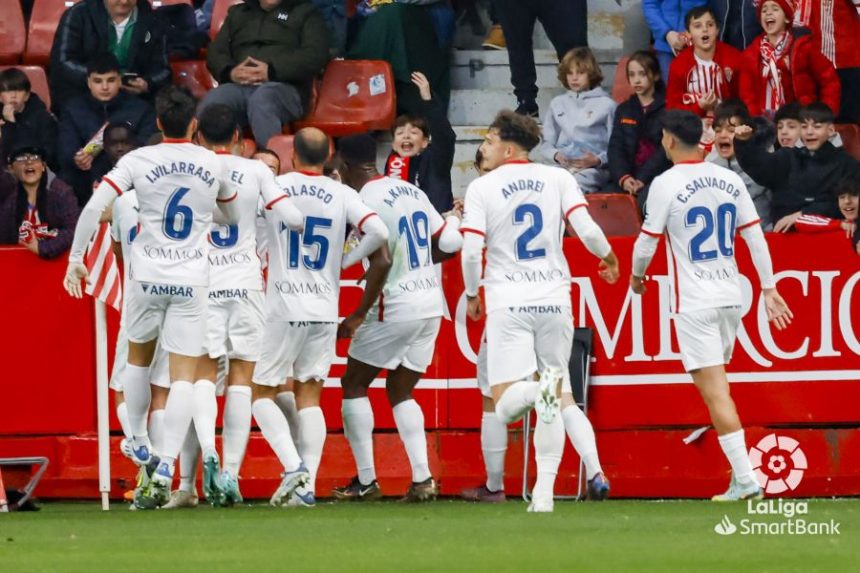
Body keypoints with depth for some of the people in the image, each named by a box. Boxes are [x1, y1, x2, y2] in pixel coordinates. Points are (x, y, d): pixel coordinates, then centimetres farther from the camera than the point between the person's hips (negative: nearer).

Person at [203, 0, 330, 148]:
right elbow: (215, 52, 22)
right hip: (239, 86, 3)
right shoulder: (237, 13, 31)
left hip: (284, 86, -3)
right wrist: (230, 73, -3)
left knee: (261, 99, -39)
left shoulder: (304, 13, 18)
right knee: (212, 102, -31)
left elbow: (316, 55, 2)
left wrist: (272, 71, -12)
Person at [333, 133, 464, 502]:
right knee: (400, 392, 16)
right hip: (432, 302, 8)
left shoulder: (366, 201, -14)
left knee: (354, 384, 9)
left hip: (396, 308, -8)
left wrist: (360, 315, -15)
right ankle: (422, 478, 3)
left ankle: (365, 481, 6)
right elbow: (448, 244, 10)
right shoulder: (411, 191, 10)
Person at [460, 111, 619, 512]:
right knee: (558, 403, 14)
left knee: (506, 407, -4)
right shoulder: (558, 179, 4)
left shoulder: (481, 188, -2)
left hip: (508, 302, -3)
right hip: (553, 298, 3)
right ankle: (544, 491, 5)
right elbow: (587, 230, -4)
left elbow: (472, 251, -8)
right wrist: (609, 258, 16)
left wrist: (472, 295, 10)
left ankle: (541, 390, -38)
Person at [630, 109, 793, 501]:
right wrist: (768, 288, 12)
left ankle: (745, 479, -14)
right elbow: (755, 237, 7)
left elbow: (647, 241, -4)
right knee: (716, 387, 19)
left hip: (694, 303, -6)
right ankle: (738, 470, 18)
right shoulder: (730, 181, 6)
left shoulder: (666, 185, -9)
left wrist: (637, 276, 15)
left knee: (715, 391, -7)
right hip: (731, 297, 6)